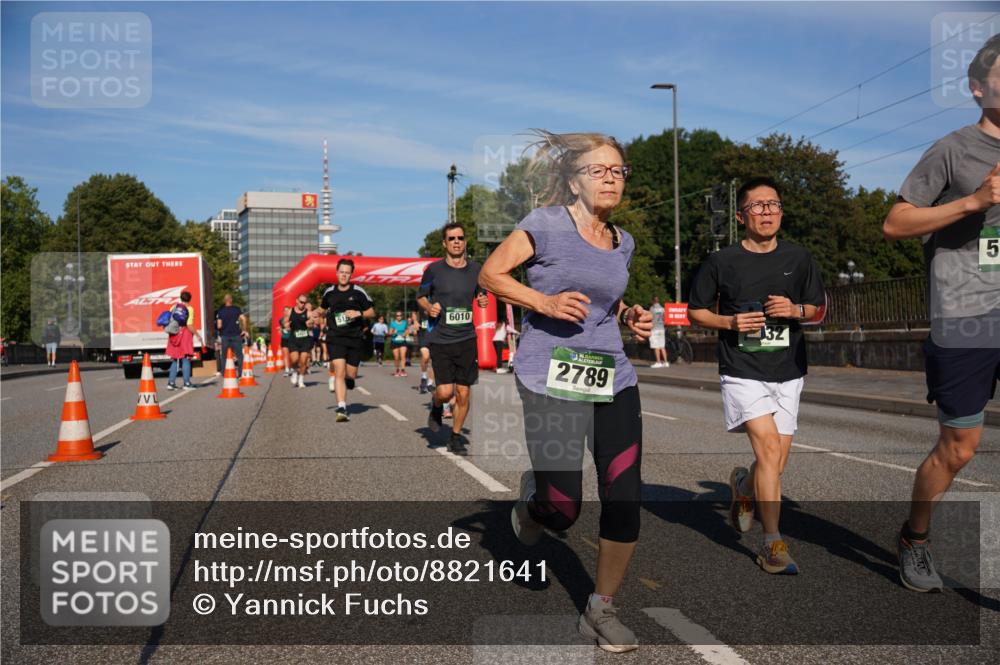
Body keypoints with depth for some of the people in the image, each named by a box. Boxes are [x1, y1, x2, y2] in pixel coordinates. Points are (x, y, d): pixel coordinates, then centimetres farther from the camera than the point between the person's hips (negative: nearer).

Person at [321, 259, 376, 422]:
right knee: (339, 373, -15)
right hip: (335, 338, 0)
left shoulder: (358, 292, 0)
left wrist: (359, 313, -12)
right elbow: (323, 309, 28)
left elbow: (371, 312, 4)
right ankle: (342, 409, -18)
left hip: (355, 338, 0)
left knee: (351, 375, 7)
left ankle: (348, 381, 45)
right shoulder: (329, 292, 7)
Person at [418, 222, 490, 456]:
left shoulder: (476, 269, 6)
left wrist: (484, 301, -3)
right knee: (445, 391, -11)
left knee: (463, 393, 3)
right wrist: (429, 308, -10)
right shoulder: (434, 269, -1)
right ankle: (436, 406, 26)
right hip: (440, 339, -2)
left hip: (467, 339, 3)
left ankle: (456, 437, 22)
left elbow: (481, 294, 20)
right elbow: (420, 296, 11)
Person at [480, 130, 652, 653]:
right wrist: (545, 302, -17)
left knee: (626, 500, 0)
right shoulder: (546, 224, -4)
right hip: (551, 379, -5)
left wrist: (631, 317, 8)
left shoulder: (622, 242, 14)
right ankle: (533, 499, 33)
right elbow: (490, 274, -4)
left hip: (613, 379, 6)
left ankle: (601, 610, 19)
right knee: (562, 512, -6)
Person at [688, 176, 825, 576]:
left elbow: (817, 308, 15)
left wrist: (795, 310, -8)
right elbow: (696, 312, 6)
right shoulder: (721, 262, -2)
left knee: (776, 465, 6)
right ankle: (773, 546, -9)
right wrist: (731, 322, -12)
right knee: (769, 447, -19)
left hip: (787, 373, 4)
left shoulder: (798, 259, 6)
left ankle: (742, 485, 42)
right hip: (742, 372, -4)